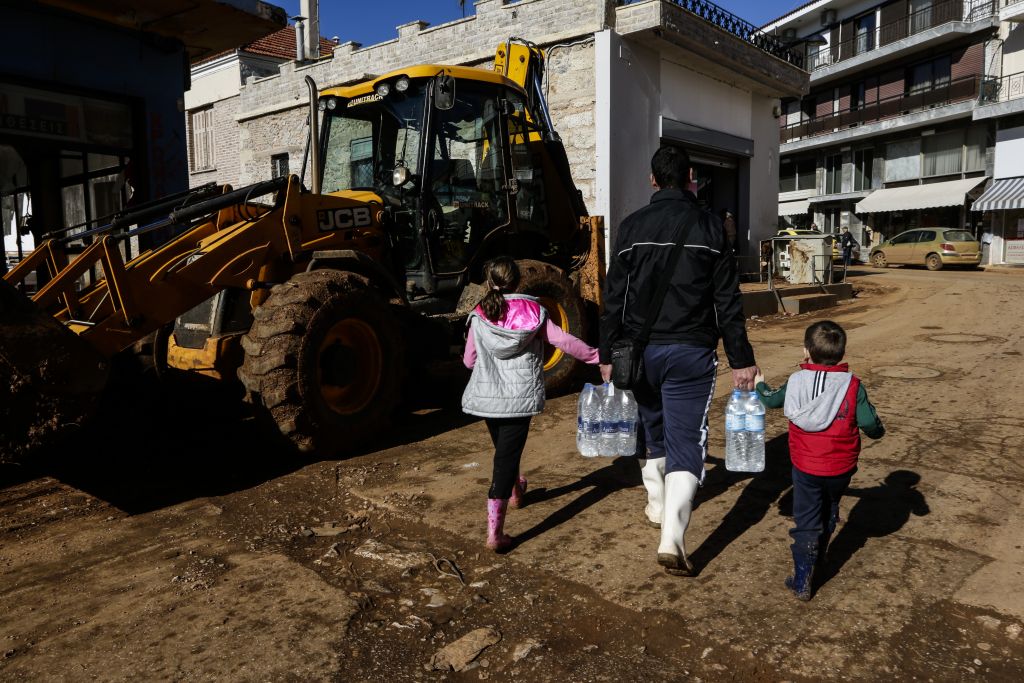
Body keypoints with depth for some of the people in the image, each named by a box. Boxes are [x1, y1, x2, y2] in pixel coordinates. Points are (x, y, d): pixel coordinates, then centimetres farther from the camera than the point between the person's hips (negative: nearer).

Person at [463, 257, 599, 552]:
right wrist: (595, 356, 2)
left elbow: (469, 360, 3)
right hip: (519, 397, -2)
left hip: (486, 397, 3)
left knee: (504, 448, 24)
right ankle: (495, 532, -8)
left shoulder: (479, 317, -1)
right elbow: (563, 340, -9)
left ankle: (515, 491, 52)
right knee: (507, 457, -2)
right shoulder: (532, 311, -3)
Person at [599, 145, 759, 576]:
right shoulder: (709, 227, -2)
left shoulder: (632, 226, 0)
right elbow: (727, 301, -3)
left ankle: (657, 505, 39)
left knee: (650, 430, 23)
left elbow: (614, 298, 0)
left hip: (640, 348, 2)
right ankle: (672, 539, -10)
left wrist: (608, 355, 7)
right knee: (686, 443, 1)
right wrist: (741, 359, 1)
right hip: (692, 352, -2)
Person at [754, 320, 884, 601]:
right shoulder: (852, 385, -9)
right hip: (840, 469, 1)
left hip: (805, 467, -1)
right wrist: (877, 429, 12)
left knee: (806, 521, 6)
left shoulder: (796, 382, -4)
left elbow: (771, 400, 14)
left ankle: (802, 580, 0)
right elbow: (870, 424, -12)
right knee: (829, 514, 25)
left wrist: (760, 385, 35)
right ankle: (817, 558, 43)